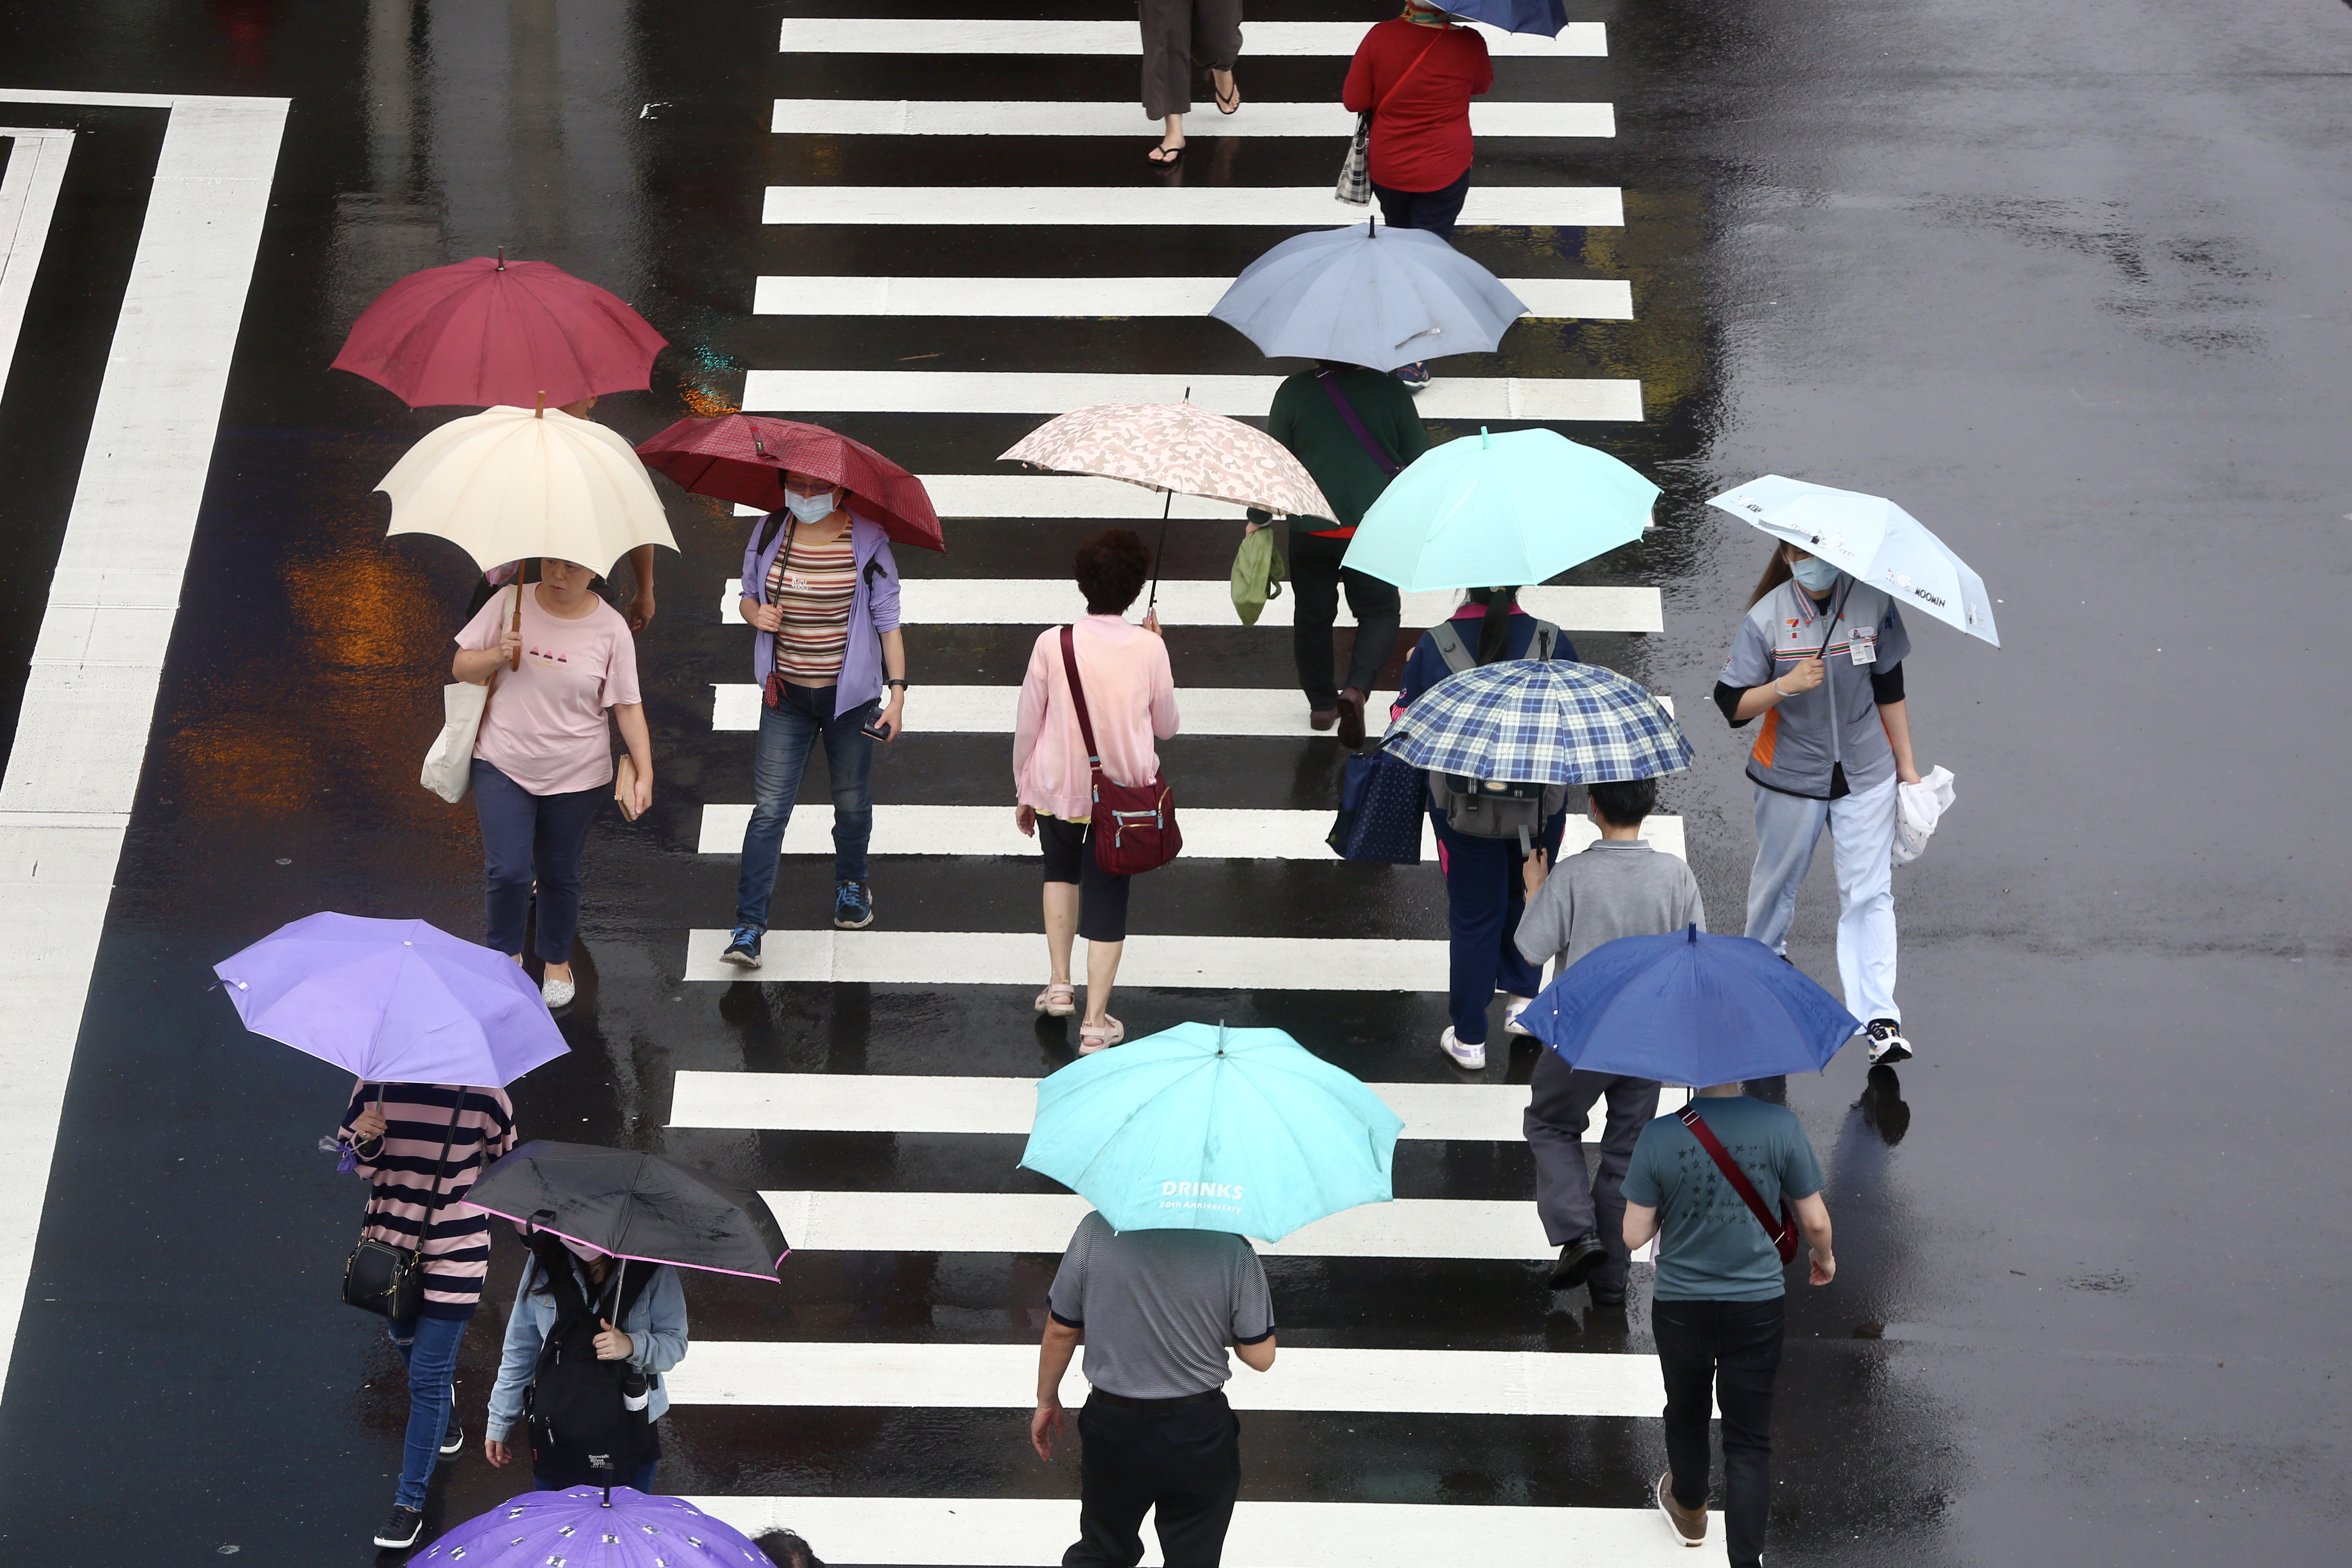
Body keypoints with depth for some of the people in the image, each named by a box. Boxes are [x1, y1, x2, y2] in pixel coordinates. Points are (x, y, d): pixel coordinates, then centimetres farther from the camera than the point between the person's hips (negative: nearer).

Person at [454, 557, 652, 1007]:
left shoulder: (610, 629, -7)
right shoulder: (510, 604, -6)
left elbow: (629, 707, -4)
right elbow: (461, 667, 1)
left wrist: (645, 775, -11)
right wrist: (497, 657, -20)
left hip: (576, 777, 0)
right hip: (503, 767, 0)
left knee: (560, 875, 12)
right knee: (507, 871, -7)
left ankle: (557, 961, 36)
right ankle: (506, 956, 19)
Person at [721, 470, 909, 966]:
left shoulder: (868, 543, -7)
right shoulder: (769, 535, 0)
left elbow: (888, 622, -3)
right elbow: (748, 594, 15)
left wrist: (898, 692, -7)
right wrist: (756, 613, -10)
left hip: (850, 696, -1)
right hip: (786, 696, 1)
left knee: (852, 801, 15)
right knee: (769, 808, -6)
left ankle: (851, 883, 44)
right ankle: (748, 926, -7)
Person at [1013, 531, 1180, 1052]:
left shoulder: (1052, 644, -12)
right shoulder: (1148, 648, -12)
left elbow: (1026, 726, -4)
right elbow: (1166, 727, 3)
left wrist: (1023, 794, 11)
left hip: (1057, 789, 1)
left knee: (1061, 871, 29)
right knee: (1108, 897, 10)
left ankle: (1059, 984, 25)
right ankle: (1095, 1020, 8)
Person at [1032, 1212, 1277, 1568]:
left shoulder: (1095, 1232, -15)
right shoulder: (1232, 1249, -18)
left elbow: (1060, 1331, -4)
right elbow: (1260, 1357, -10)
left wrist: (1047, 1399, 13)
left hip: (1113, 1423, 1)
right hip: (1199, 1429, -1)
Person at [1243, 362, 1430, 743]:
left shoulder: (1293, 392, -5)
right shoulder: (1389, 390, -5)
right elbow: (1418, 458, 3)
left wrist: (1258, 519, 12)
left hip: (1310, 529, 0)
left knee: (1313, 615, 16)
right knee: (1380, 612, 11)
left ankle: (1321, 703, 23)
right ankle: (1357, 688, -12)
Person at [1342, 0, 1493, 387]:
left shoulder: (1380, 38, -18)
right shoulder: (1467, 45, -19)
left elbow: (1354, 100, -10)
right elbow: (1483, 85, 3)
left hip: (1387, 168, 2)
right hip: (1444, 173, -2)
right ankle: (1412, 358, 3)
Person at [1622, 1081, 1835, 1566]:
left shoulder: (1659, 1136, -18)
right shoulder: (1781, 1127, -17)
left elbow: (1635, 1235, -12)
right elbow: (1815, 1221, -7)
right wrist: (1824, 1257, 15)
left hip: (1681, 1307, 1)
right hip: (1756, 1307, -1)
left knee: (1686, 1413, 27)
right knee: (1749, 1442, 7)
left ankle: (1689, 1510, 51)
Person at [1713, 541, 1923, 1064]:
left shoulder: (1873, 604, -6)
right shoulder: (1767, 618, -12)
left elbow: (1889, 689, 5)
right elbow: (1732, 703, -12)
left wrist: (1906, 765, 9)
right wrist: (1786, 685, -29)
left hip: (1865, 772, 0)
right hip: (1791, 774, 0)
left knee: (1869, 893, -5)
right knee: (1779, 878, 17)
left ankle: (1880, 1019, -7)